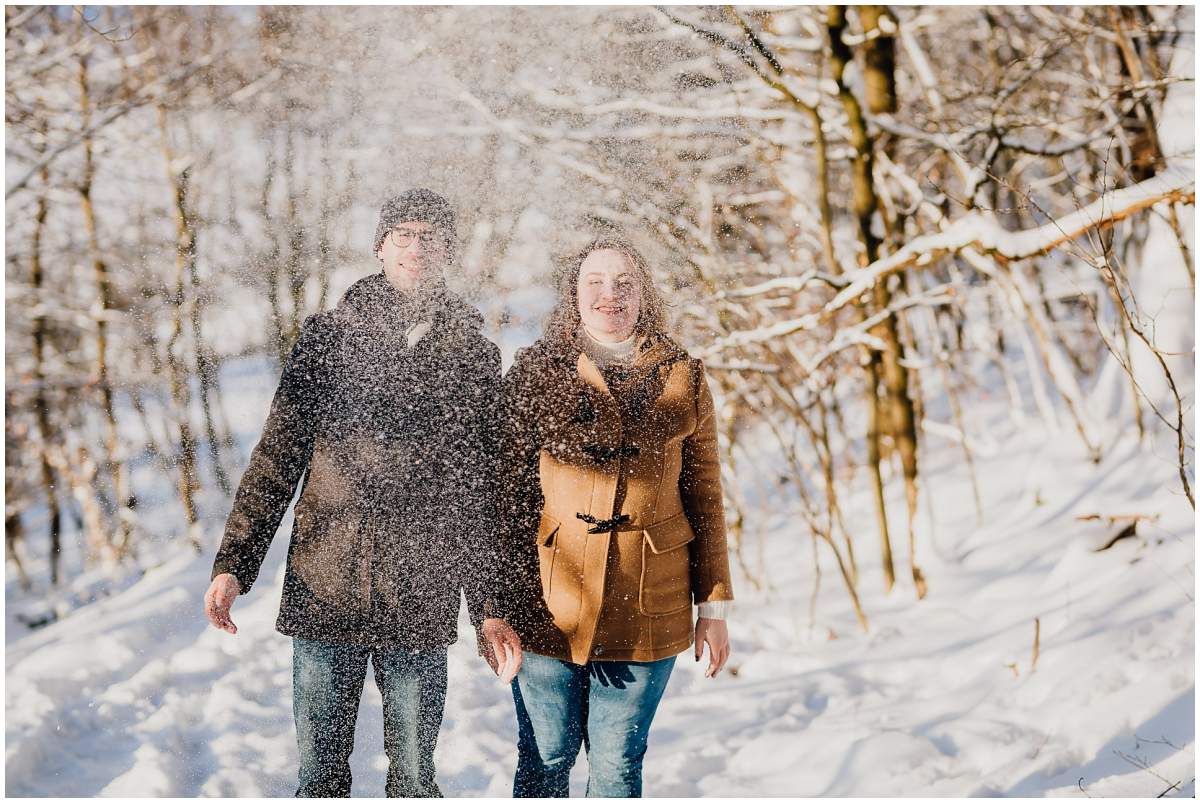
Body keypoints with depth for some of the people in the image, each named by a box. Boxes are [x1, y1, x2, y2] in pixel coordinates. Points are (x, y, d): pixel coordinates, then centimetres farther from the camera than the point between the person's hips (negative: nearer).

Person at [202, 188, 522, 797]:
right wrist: (233, 563, -5)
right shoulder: (329, 335, 5)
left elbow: (483, 494, 9)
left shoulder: (474, 357, 6)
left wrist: (490, 606, 6)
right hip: (324, 589, 0)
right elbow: (277, 455, 4)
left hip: (421, 604, 0)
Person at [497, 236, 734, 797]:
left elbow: (704, 496, 10)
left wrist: (713, 605, 7)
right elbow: (505, 490, 2)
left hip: (647, 609, 1)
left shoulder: (683, 378, 7)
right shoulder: (535, 371, 3)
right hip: (546, 605, -1)